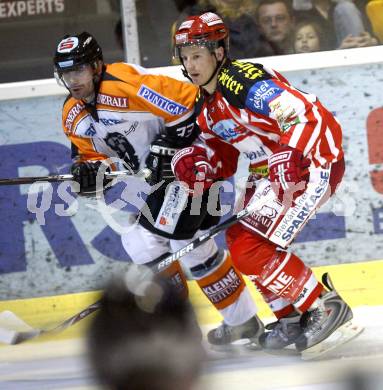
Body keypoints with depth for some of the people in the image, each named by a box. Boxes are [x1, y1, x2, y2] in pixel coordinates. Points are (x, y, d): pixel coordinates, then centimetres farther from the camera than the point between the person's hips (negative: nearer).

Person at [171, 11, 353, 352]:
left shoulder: (243, 81, -21)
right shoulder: (206, 105, 10)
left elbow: (306, 115, -30)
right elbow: (223, 153, 18)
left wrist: (291, 158, -41)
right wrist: (198, 163, -4)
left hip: (313, 162, -11)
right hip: (269, 173, 11)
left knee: (251, 248, -17)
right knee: (239, 242, 9)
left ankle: (325, 307, -8)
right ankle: (292, 318, 18)